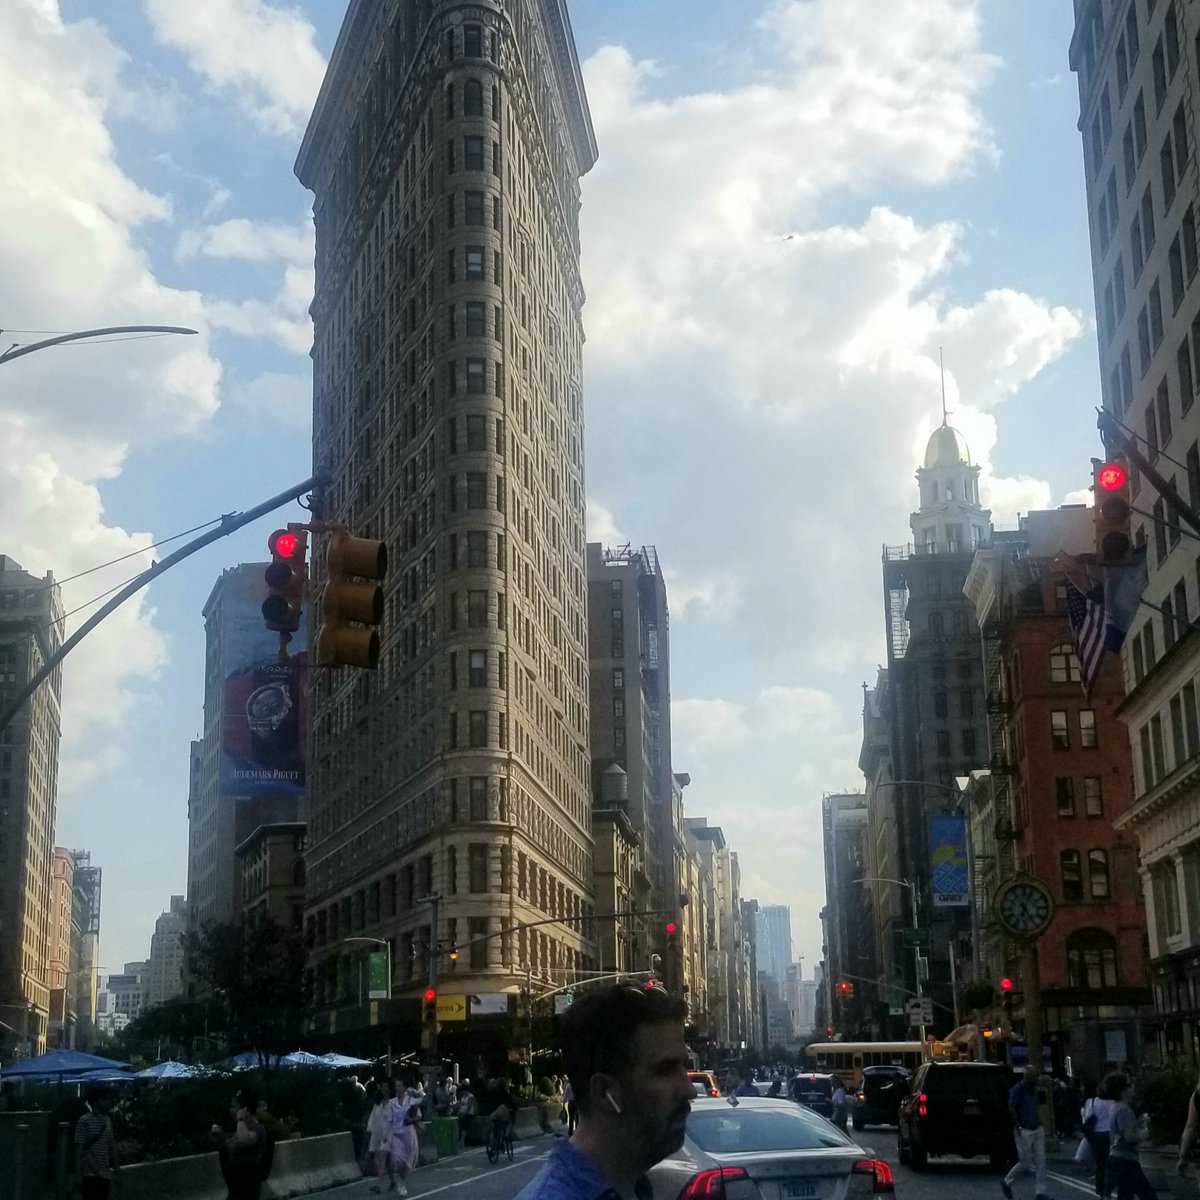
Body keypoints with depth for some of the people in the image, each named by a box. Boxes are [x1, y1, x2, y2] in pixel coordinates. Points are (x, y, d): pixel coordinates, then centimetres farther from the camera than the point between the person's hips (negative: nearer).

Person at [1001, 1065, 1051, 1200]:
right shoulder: (1018, 1089, -13)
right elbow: (1011, 1109, -15)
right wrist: (1018, 1127, -15)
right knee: (1025, 1163, -1)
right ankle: (1006, 1182, 20)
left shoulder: (1033, 1089, 12)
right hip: (1024, 1132, -7)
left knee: (1040, 1161, 2)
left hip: (1037, 1130, 7)